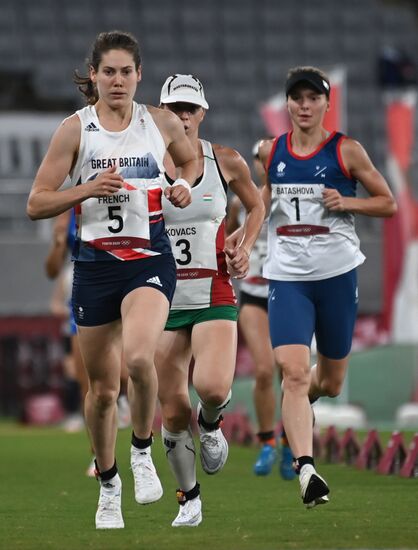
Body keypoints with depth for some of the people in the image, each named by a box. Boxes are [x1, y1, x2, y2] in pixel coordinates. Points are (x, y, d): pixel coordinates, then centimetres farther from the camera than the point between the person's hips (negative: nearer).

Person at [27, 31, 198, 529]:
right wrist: (87, 189, -17)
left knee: (138, 357, -28)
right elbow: (36, 204, -2)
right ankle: (108, 483, 31)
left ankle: (142, 451, -3)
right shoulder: (74, 129, -2)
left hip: (149, 260, -1)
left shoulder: (161, 123, 3)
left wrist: (183, 185, 4)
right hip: (94, 265, 1)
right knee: (102, 388, 8)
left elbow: (189, 159, 25)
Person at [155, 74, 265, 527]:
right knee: (173, 412, 3)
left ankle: (211, 422, 13)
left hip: (213, 296, -1)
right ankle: (188, 498, 25)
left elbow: (255, 206, 19)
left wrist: (245, 248, 3)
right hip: (163, 298, 1)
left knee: (212, 386, -25)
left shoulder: (227, 162, 1)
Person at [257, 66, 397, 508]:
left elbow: (387, 203, 3)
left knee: (331, 381, 12)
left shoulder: (346, 151, -2)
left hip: (337, 273, 0)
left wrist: (346, 202, -13)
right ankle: (305, 468, -22)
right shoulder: (270, 152, 7)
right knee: (293, 372, -18)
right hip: (287, 276, 1)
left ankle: (298, 404, 48)